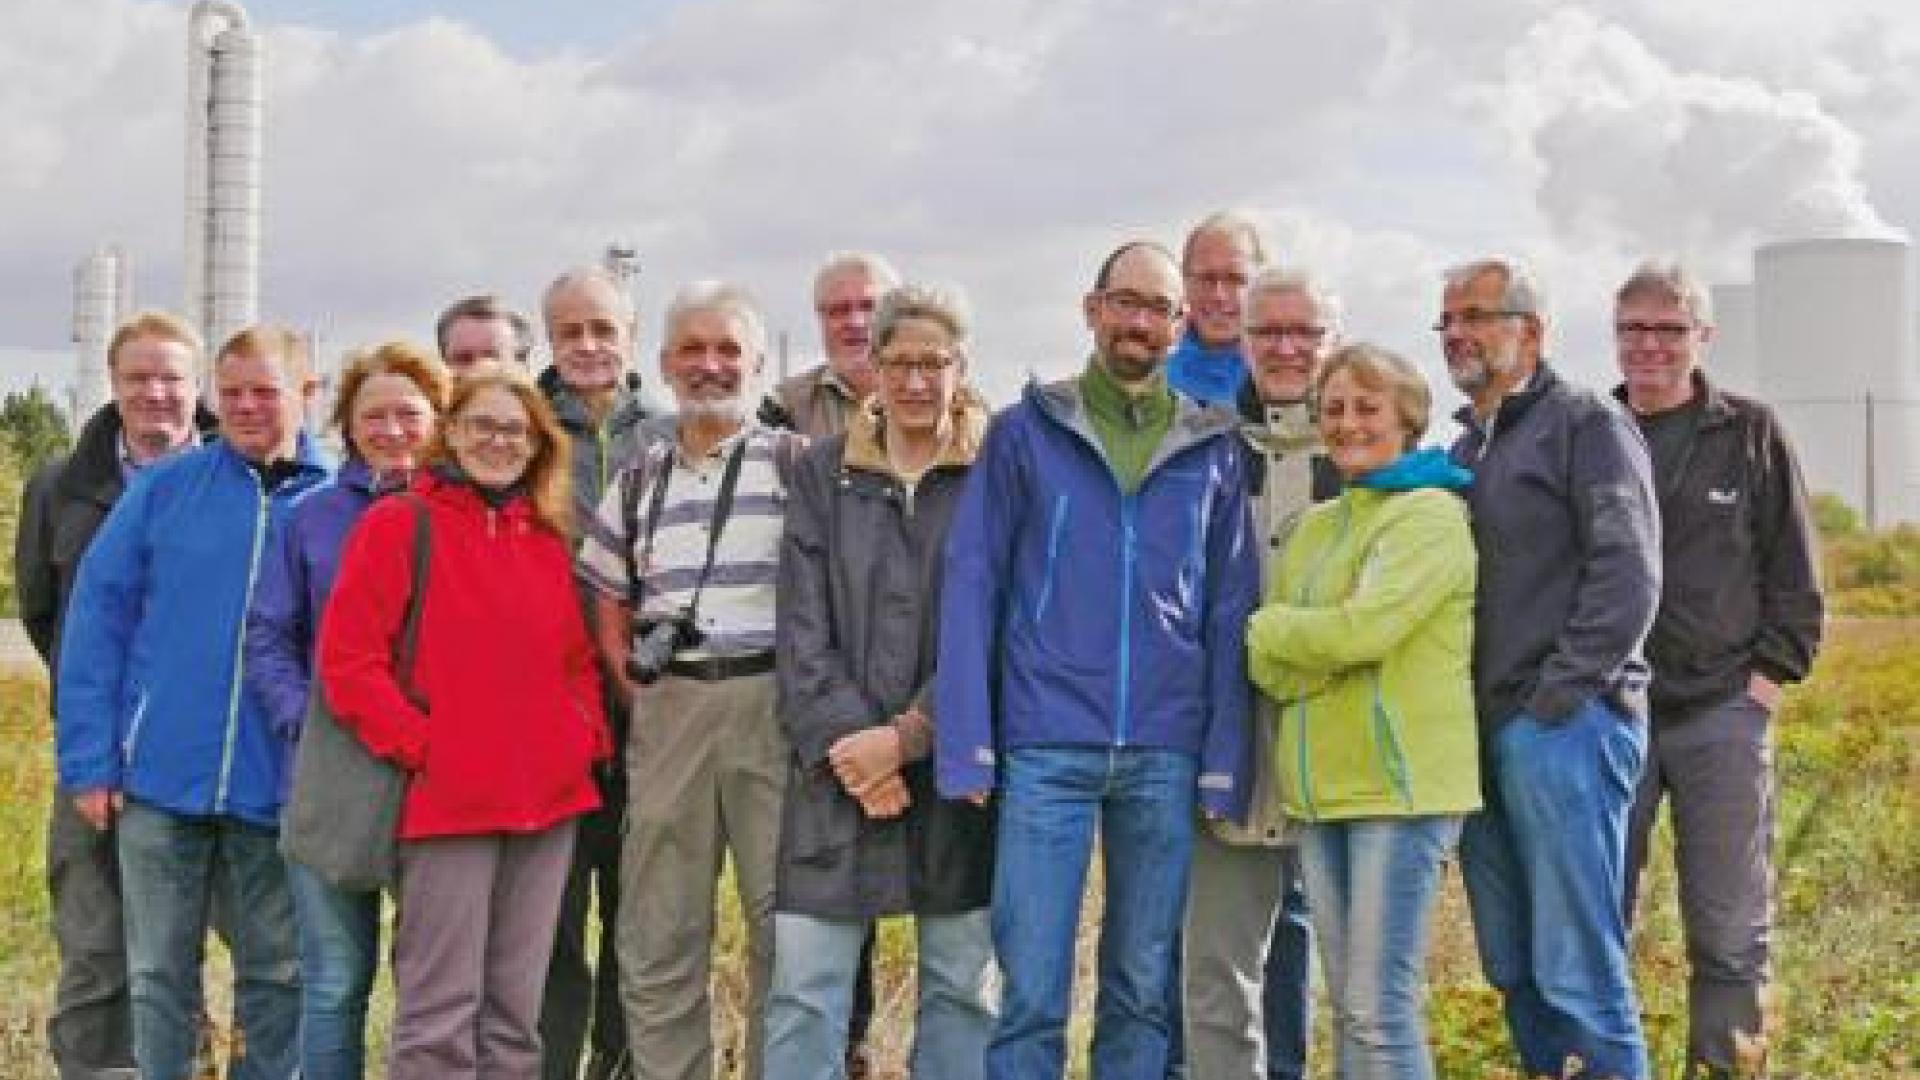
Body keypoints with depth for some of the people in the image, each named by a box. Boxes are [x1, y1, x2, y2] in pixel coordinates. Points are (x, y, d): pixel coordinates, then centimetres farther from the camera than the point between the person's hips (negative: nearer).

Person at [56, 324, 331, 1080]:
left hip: (278, 786, 0)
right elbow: (97, 619, 0)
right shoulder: (163, 488, 1)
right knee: (159, 972, 9)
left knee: (276, 972, 10)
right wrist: (90, 760, -6)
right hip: (160, 779, 0)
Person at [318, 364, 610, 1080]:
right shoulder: (399, 523, -1)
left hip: (548, 802, 5)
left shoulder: (549, 539, 15)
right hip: (447, 801, -5)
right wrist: (420, 746, -12)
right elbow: (347, 659, -7)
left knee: (516, 1011, 10)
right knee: (441, 1016, -4)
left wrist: (590, 737, 5)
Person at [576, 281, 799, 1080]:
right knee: (659, 932, 6)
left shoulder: (800, 464, 2)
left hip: (773, 705, -3)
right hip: (668, 713, 4)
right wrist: (638, 692, 4)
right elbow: (609, 614, 18)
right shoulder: (637, 484, 14)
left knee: (785, 923, -1)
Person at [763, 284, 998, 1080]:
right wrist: (845, 743, -10)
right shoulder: (822, 473, 9)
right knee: (804, 991, -1)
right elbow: (802, 627, 2)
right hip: (839, 771, 1)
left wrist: (908, 736, -13)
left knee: (962, 983, 6)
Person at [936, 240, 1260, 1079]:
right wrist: (965, 742, -8)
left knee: (1143, 992, 10)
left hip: (1166, 756, 2)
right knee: (1031, 993, -3)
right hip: (1046, 747, -2)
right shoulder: (1026, 431, 4)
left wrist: (1224, 763, 1)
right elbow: (971, 587, 0)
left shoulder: (1215, 450, 9)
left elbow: (1229, 615, 8)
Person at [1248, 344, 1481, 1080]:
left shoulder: (1432, 515, -7)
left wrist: (1271, 624, -2)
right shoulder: (1315, 529, 16)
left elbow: (1360, 630, -19)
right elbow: (1270, 667, 9)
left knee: (1381, 1007, -8)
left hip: (1402, 784, -8)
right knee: (1349, 1008, 12)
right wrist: (1328, 649, -12)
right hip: (1321, 788, 8)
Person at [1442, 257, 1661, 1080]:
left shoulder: (1586, 425, -3)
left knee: (1578, 969, -8)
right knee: (1512, 965, 11)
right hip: (1482, 733, 8)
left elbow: (1627, 577, -12)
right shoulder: (1464, 447, 20)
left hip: (1564, 729, -8)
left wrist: (1556, 696, -16)